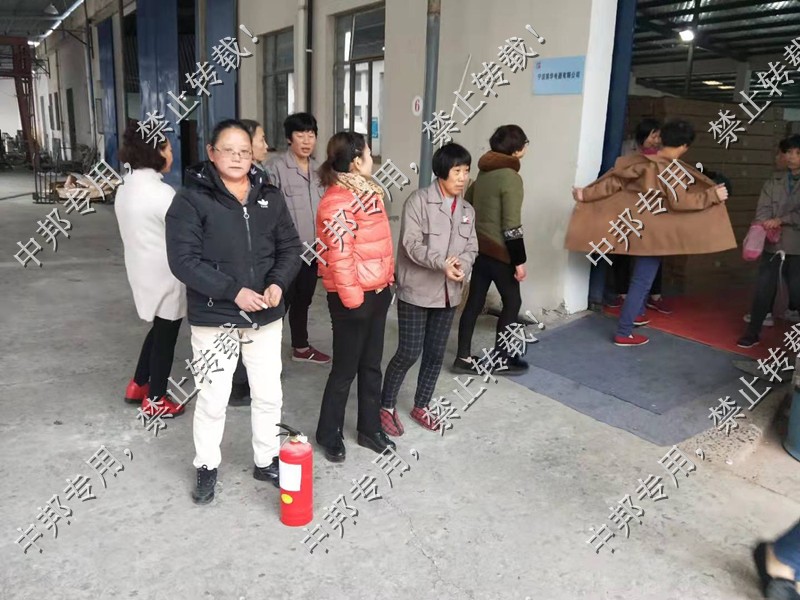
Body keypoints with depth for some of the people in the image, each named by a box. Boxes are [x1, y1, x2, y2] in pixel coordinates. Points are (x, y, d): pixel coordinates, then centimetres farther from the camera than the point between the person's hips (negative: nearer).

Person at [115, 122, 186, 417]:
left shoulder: (126, 188, 6)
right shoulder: (161, 192, -22)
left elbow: (143, 231, 11)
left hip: (142, 270, 9)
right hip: (165, 275, -9)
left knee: (159, 327, 25)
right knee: (166, 335, 7)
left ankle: (138, 385, 36)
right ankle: (155, 401, 20)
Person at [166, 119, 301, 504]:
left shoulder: (269, 197, 4)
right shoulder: (192, 199, -10)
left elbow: (290, 247, 7)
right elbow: (183, 260, -17)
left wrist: (278, 283, -12)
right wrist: (233, 291, -23)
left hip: (266, 317, 4)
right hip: (214, 318, -4)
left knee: (269, 395, 15)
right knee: (213, 400, 10)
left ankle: (266, 461, 36)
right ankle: (207, 467, 33)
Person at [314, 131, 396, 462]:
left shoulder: (367, 190, 11)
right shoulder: (338, 202, -20)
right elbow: (339, 256, -23)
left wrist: (386, 281, 17)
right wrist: (352, 299, -20)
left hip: (377, 290, 9)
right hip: (353, 297, -9)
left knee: (371, 365, 18)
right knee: (345, 370, 5)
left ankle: (369, 428, 33)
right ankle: (329, 435, 24)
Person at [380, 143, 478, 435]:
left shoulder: (467, 210, 10)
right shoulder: (419, 201, -10)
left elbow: (471, 248, 8)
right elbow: (412, 243, -18)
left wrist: (463, 266, -14)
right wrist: (442, 263, -30)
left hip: (449, 293, 6)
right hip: (416, 291, -6)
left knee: (436, 354, 13)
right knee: (408, 353, -3)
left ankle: (421, 407, 31)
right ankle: (387, 407, 18)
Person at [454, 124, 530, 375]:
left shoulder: (484, 172, 8)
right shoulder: (511, 177, -16)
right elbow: (512, 226, -20)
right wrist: (520, 260, -15)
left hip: (478, 247, 8)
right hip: (499, 251, -8)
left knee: (474, 301, 11)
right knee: (512, 301, 8)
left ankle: (463, 357, 16)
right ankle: (501, 359, 15)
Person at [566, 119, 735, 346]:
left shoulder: (643, 161, 1)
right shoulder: (674, 169, -18)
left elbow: (615, 180, -3)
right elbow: (680, 202, -24)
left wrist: (587, 193, -2)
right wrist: (712, 195, -18)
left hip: (637, 226, 8)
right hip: (653, 232, -8)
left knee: (641, 275, 27)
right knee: (642, 281, -3)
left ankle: (636, 313, 43)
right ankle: (623, 334, -1)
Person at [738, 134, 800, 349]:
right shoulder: (773, 181, 9)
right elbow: (763, 208, -2)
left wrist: (781, 220, -18)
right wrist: (766, 226, -19)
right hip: (772, 244, 2)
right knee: (763, 289, 3)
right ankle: (752, 332, 13)